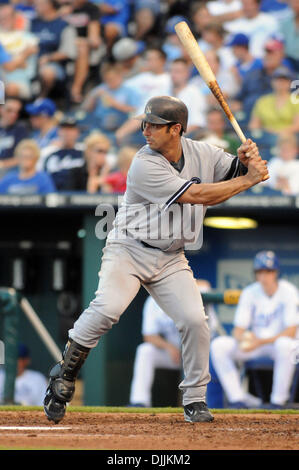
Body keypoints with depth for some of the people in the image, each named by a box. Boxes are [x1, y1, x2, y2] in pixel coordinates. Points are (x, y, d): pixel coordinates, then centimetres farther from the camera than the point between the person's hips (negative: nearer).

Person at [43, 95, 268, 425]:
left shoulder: (200, 153, 2)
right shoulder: (145, 165, -18)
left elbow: (236, 171, 11)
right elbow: (197, 195, -22)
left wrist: (247, 160, -14)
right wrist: (248, 179, -16)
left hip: (170, 259, 5)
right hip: (129, 250, -5)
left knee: (195, 320, -11)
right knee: (107, 308, -26)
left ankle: (194, 399, 4)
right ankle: (64, 376, -10)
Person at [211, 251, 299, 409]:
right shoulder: (250, 293, 0)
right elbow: (238, 330, -1)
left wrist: (261, 342, -30)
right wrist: (243, 339, -27)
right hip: (255, 343, 4)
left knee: (285, 345, -41)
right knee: (218, 345, -19)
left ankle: (278, 402, -28)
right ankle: (238, 401, -20)